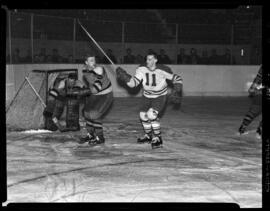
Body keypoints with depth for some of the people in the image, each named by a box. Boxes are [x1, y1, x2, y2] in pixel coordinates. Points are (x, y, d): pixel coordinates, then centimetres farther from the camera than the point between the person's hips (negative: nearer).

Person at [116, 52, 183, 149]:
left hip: (160, 97, -5)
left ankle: (157, 138, -8)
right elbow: (133, 83, -19)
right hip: (147, 97, 5)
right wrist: (125, 77, -35)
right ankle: (148, 135, 34)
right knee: (143, 116, 7)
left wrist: (176, 93, -19)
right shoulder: (142, 69, -15)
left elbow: (177, 79, -13)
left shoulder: (162, 70, -25)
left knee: (151, 115, -23)